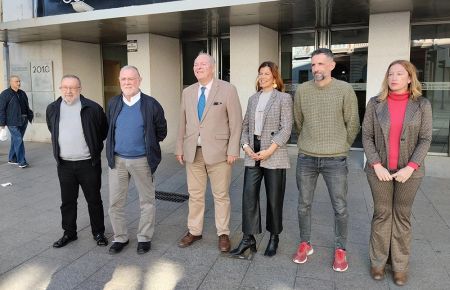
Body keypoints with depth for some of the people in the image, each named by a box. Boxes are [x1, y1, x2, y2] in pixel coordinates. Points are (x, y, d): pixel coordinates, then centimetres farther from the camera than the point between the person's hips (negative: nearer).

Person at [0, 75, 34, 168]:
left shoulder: (22, 93, 15)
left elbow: (27, 107, 21)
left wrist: (30, 117, 16)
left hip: (23, 122, 6)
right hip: (13, 122, -6)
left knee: (15, 140, 14)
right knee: (18, 140, -10)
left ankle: (12, 159, 25)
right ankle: (21, 162, -7)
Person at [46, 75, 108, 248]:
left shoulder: (93, 108, -10)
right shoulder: (52, 109, 3)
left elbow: (104, 130, 3)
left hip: (88, 163, -3)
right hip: (64, 164, 4)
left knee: (94, 200, 7)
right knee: (67, 201, 14)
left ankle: (98, 232, 22)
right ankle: (69, 233, 30)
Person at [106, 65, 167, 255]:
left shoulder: (151, 104, -7)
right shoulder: (113, 104, 4)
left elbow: (161, 132, 2)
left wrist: (147, 144, 5)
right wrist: (112, 148, 15)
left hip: (142, 160, -3)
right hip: (117, 160, 3)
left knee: (147, 201, 9)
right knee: (115, 202, 9)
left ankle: (144, 238, 25)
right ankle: (120, 237, 26)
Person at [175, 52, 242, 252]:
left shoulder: (227, 89, -3)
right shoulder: (187, 92, 10)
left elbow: (236, 121, -5)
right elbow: (183, 122, 13)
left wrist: (233, 150, -11)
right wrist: (180, 148, 9)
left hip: (218, 151, -3)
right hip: (193, 152, 4)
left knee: (221, 195, 7)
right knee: (195, 195, 12)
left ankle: (223, 234, 21)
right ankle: (194, 231, 27)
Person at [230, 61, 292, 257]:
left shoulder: (284, 98, -1)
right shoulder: (253, 99, 14)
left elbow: (286, 129, -9)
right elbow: (245, 126, 13)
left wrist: (269, 150, -16)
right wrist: (246, 146, -4)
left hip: (274, 156, -4)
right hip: (253, 155, 4)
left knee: (274, 199, 7)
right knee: (249, 196, 2)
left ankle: (274, 237, 25)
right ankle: (248, 238, 13)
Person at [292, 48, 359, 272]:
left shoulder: (345, 90, -5)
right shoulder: (302, 90, 0)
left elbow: (353, 124, 3)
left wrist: (341, 146, 12)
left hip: (335, 160, -2)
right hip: (306, 158, 2)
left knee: (340, 208, 6)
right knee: (304, 204, 11)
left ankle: (340, 249, 26)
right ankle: (305, 244, 30)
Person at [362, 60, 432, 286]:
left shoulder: (422, 105, 0)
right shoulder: (375, 103, -1)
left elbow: (425, 139, -2)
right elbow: (367, 136, -2)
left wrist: (410, 167, -13)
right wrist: (377, 165, -11)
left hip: (409, 171, 0)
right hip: (379, 170, 0)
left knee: (402, 216, 10)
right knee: (381, 214, 9)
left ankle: (400, 265, 22)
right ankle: (378, 261, 22)